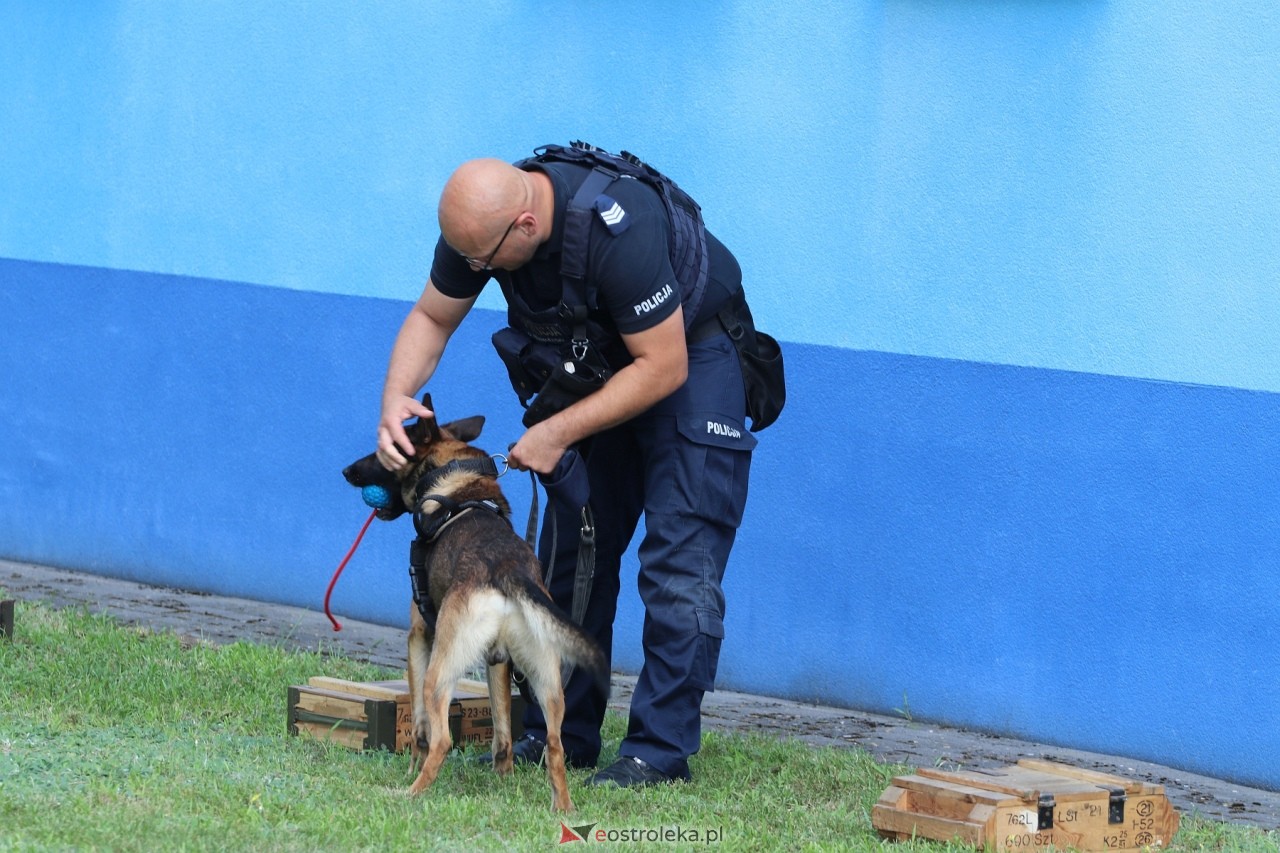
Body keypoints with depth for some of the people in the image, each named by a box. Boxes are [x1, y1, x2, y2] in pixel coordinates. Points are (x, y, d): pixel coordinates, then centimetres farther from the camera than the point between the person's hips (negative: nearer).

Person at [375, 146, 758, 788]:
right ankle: (560, 734, 14)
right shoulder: (479, 220, -18)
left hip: (689, 351, -7)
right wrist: (395, 399, -21)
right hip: (598, 359, 7)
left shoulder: (619, 229, -38)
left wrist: (559, 432, -29)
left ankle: (661, 749, -12)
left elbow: (664, 367, -30)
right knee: (571, 546, 7)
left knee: (680, 558, -14)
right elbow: (430, 316, -2)